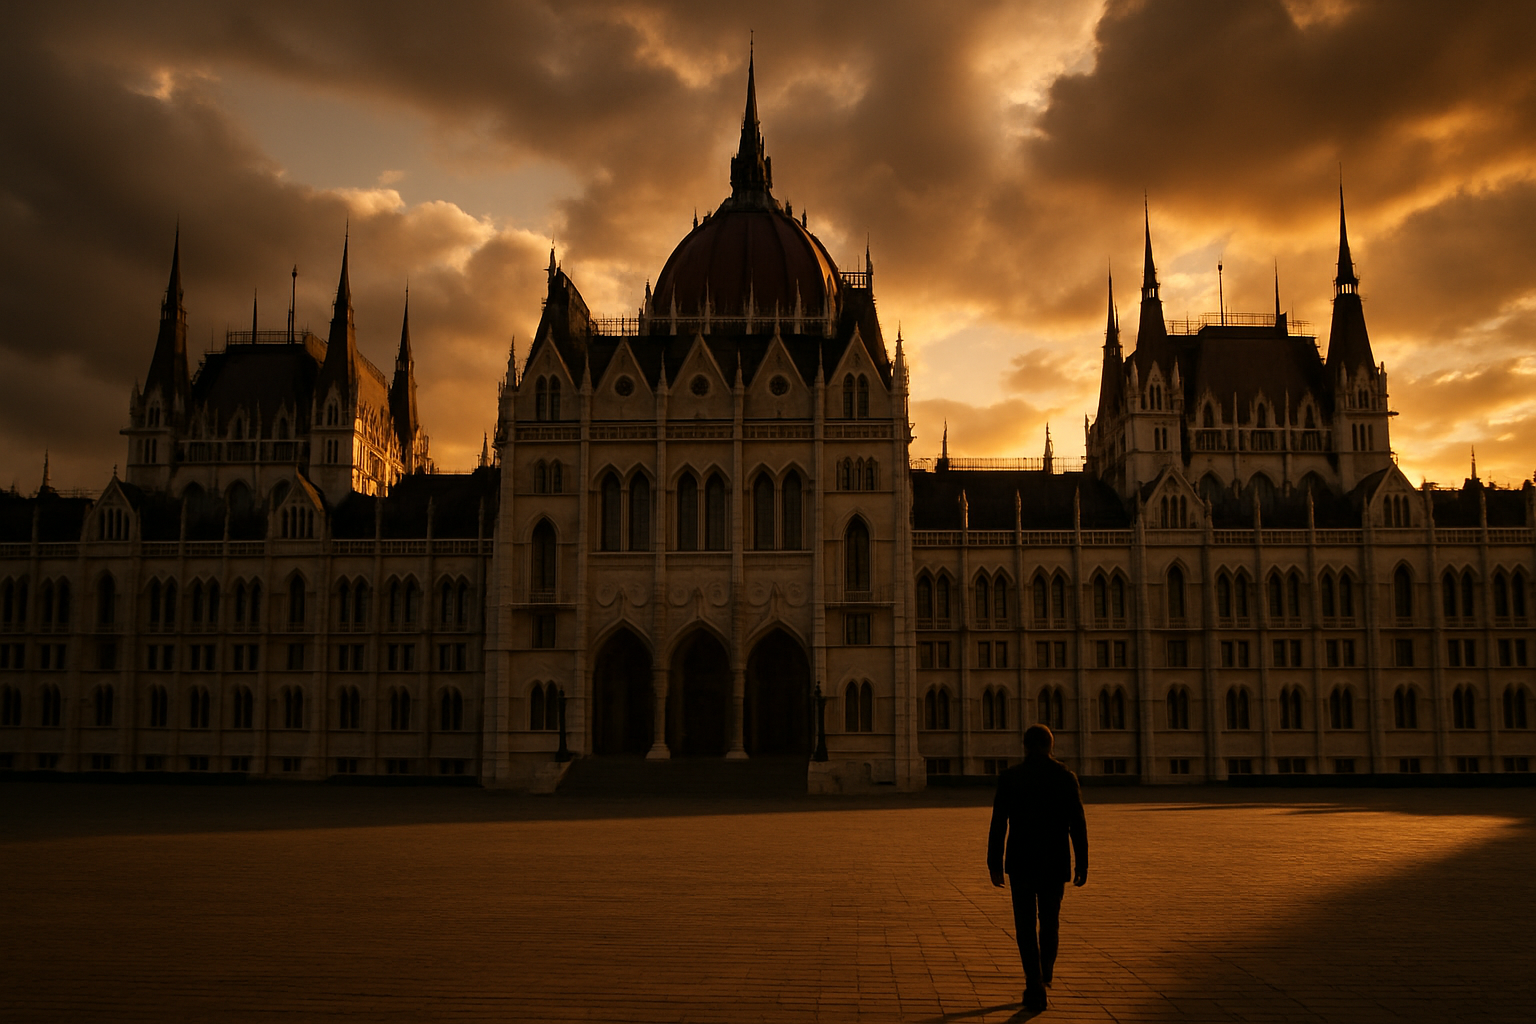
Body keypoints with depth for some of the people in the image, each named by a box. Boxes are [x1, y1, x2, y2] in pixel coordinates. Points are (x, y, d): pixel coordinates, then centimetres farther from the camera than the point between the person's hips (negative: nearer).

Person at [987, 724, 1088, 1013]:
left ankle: (1036, 989, -2)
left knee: (1025, 926, 6)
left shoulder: (1009, 777, -4)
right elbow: (1078, 825, -5)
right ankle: (1044, 972, 39)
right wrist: (1082, 865, 2)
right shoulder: (1066, 776, -3)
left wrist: (994, 865, 1)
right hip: (1055, 863, 1)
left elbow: (998, 824, -6)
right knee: (1050, 919, 23)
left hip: (1021, 863, -1)